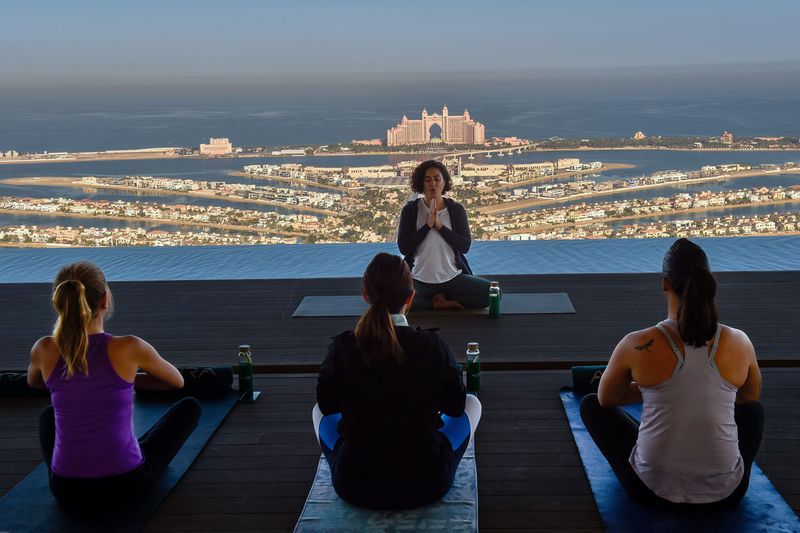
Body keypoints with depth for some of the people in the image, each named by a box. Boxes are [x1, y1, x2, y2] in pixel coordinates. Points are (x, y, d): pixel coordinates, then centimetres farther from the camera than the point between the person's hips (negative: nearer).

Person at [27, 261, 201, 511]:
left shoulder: (44, 350, -7)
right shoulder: (129, 348, -15)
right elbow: (178, 382, 6)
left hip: (67, 491, 4)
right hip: (125, 484, -3)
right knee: (190, 407, 22)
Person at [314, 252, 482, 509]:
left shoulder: (341, 347, -13)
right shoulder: (433, 346, -15)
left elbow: (327, 405, 5)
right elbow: (456, 407, 1)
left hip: (353, 488, 1)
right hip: (426, 487, -1)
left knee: (320, 412, 30)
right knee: (472, 402, 22)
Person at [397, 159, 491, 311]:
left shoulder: (456, 209, 3)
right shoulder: (410, 209, 0)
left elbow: (465, 246, -5)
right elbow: (403, 248, -7)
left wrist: (440, 225, -15)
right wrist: (427, 225, -16)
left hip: (453, 278, 2)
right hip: (419, 280, -1)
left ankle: (441, 299, 0)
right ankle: (439, 303, -8)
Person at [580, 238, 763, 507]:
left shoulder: (637, 345, -12)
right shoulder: (740, 343, -5)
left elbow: (605, 399, 8)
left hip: (653, 490, -2)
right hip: (725, 492, 3)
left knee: (590, 404, 22)